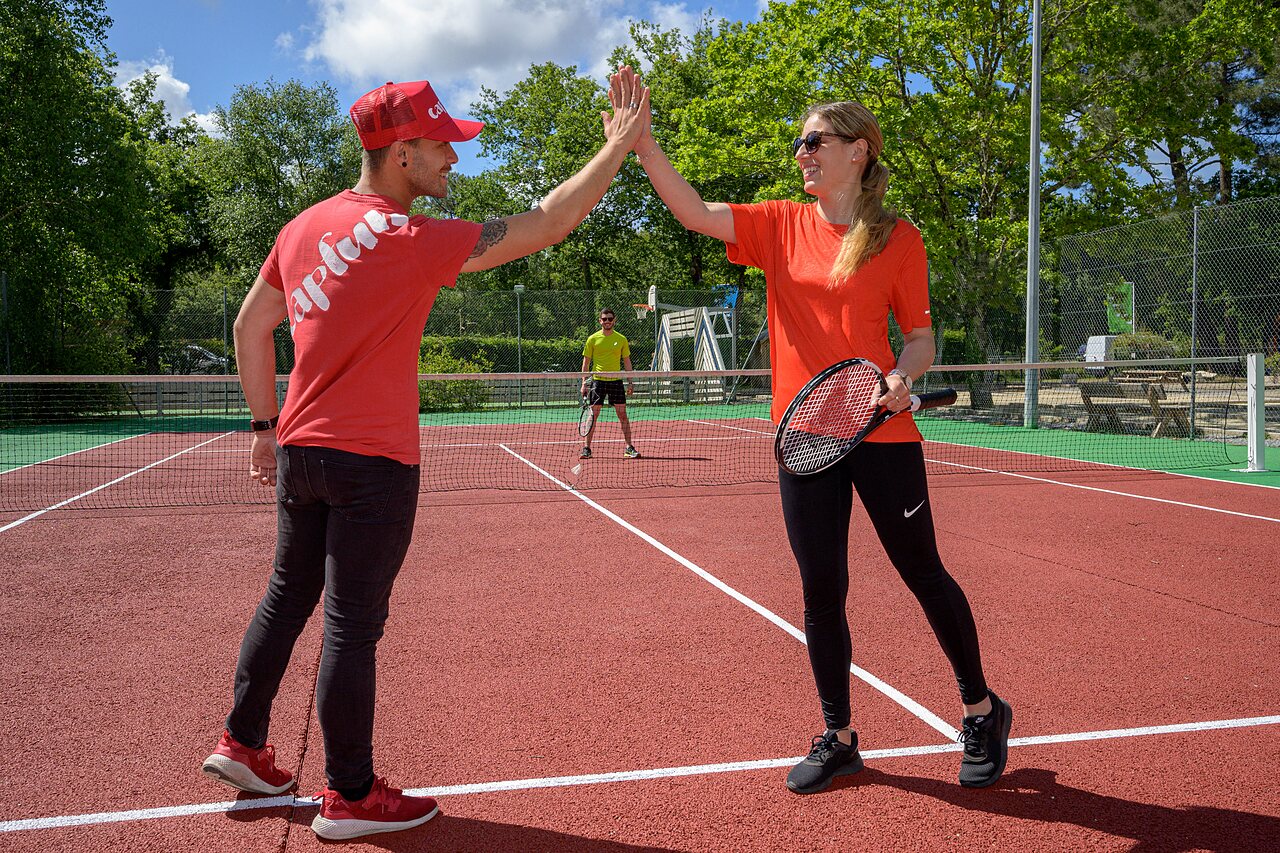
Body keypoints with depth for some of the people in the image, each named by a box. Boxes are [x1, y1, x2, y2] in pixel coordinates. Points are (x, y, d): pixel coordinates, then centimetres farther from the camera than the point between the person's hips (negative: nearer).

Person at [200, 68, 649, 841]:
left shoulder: (304, 227, 6)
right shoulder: (411, 242, -17)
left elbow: (250, 326, 13)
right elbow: (547, 223, -16)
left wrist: (268, 425, 20)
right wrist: (620, 143, -8)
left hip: (299, 450, 8)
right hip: (372, 463, -7)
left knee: (288, 597, 21)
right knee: (353, 624, 1)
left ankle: (243, 744, 34)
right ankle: (350, 797, 14)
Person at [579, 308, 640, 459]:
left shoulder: (621, 339, 5)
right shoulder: (593, 339, 2)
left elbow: (627, 361, 11)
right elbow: (586, 362, 5)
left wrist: (630, 382, 4)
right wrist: (584, 384, -1)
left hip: (616, 380, 1)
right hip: (597, 380, -1)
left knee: (623, 415, 0)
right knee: (593, 415, -1)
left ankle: (629, 448, 5)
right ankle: (587, 448, 6)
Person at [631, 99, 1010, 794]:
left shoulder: (899, 239, -1)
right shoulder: (781, 225, 5)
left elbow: (920, 336, 4)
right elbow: (695, 213, -7)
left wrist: (903, 379, -17)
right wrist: (643, 144, -18)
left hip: (881, 433, -2)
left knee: (923, 575, 9)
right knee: (821, 591, 7)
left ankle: (981, 710, 32)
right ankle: (838, 738, 25)